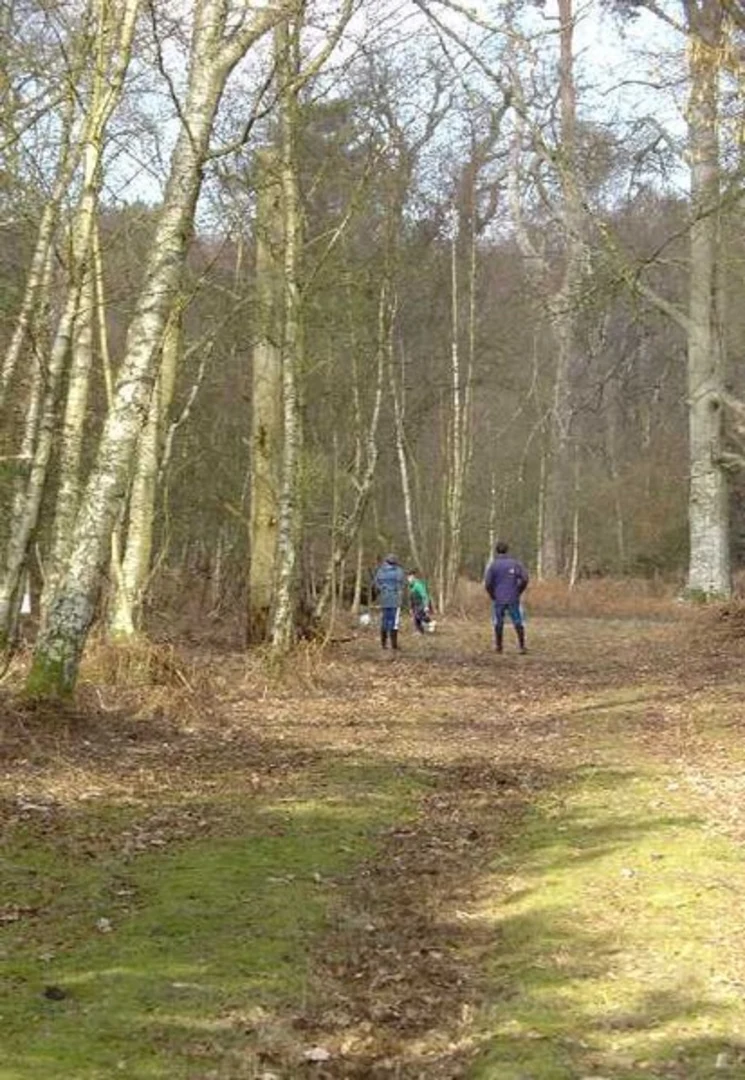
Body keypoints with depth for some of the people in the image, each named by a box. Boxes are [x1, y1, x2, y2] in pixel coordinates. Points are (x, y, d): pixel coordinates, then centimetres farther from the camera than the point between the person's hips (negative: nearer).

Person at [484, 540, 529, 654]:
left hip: (498, 599, 0)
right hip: (513, 599, 0)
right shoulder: (515, 563, 0)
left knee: (498, 623, 10)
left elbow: (487, 583, -10)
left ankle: (498, 647, 13)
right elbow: (525, 579, -7)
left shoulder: (493, 565, -3)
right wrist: (518, 592, 4)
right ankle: (522, 646, 0)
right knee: (518, 622, 5)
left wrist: (492, 595, 5)